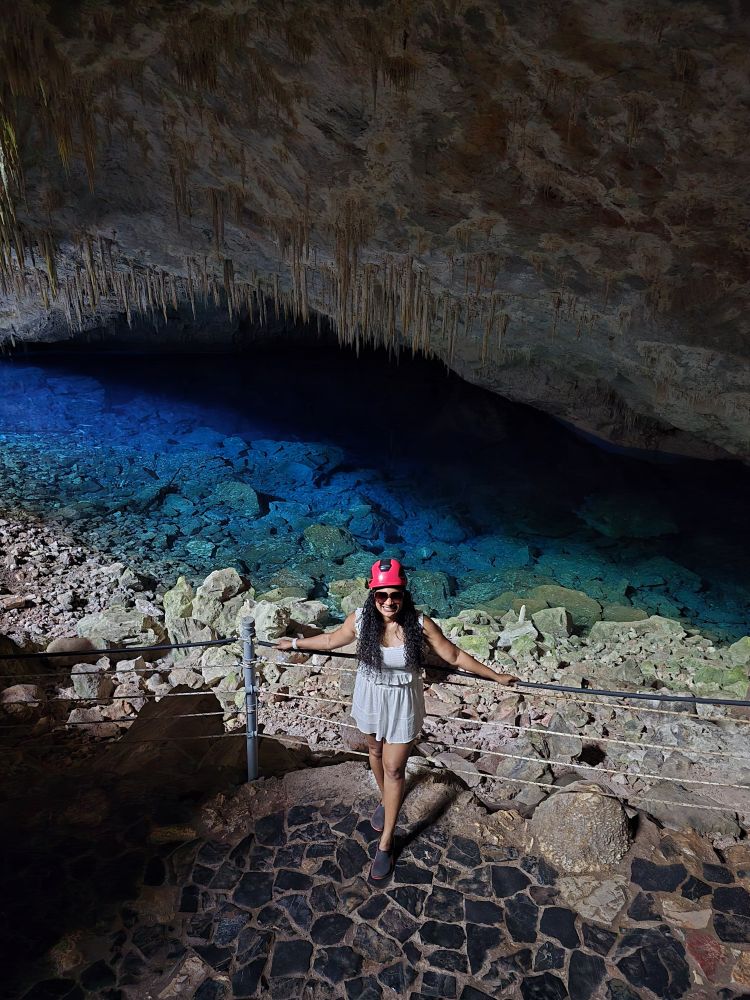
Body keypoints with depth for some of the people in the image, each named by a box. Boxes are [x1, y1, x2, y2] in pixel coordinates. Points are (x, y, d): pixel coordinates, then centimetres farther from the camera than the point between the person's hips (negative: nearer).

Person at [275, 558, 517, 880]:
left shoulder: (420, 625, -25)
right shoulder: (359, 620, -20)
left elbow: (455, 656, -12)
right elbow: (331, 640, 1)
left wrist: (495, 676, -6)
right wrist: (294, 643, 10)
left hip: (402, 703, -2)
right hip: (370, 697, 3)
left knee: (394, 769, 6)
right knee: (375, 751, 25)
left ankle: (385, 844, 23)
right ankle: (385, 800, 56)